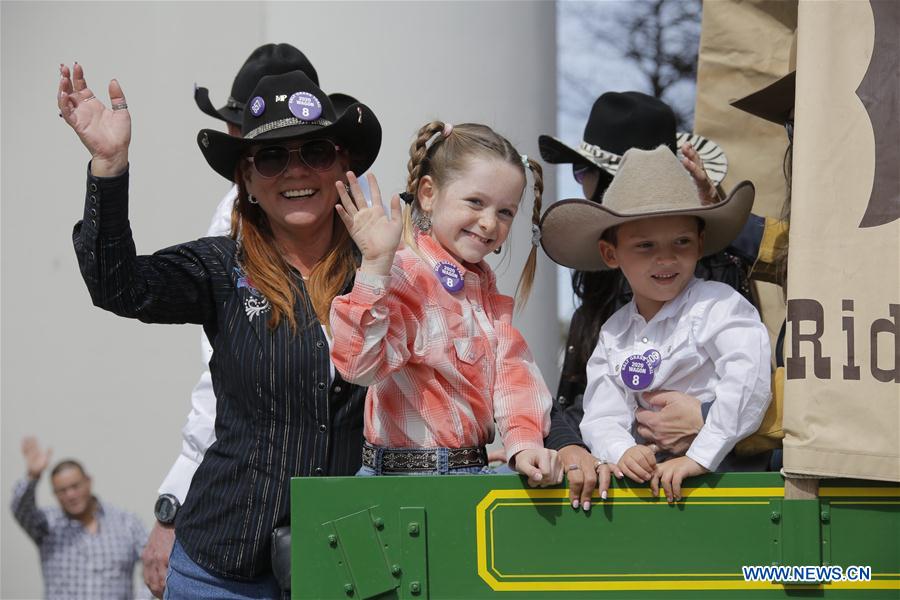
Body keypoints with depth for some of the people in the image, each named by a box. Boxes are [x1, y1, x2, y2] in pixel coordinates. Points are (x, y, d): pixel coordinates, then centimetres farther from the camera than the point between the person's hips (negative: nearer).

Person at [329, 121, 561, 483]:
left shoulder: (483, 284, 17)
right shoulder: (401, 275, -10)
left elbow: (512, 370, 9)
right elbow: (361, 365, -24)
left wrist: (525, 440, -8)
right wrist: (376, 265, -29)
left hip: (471, 467, 7)